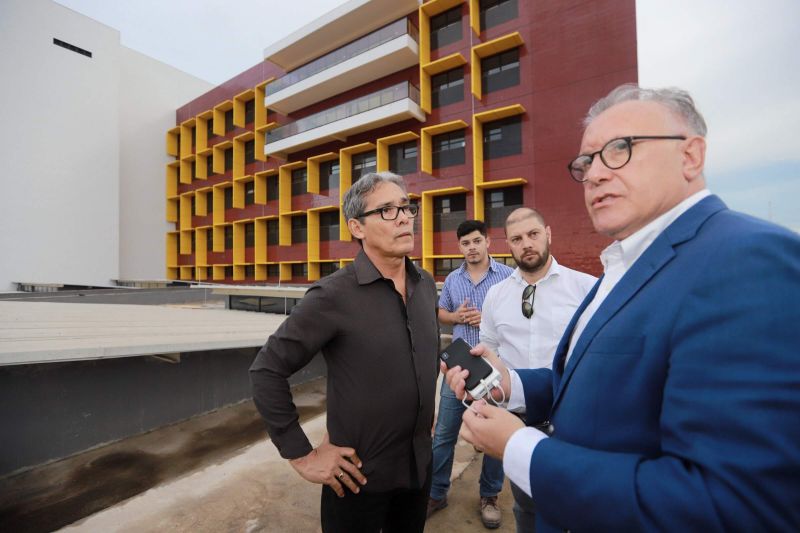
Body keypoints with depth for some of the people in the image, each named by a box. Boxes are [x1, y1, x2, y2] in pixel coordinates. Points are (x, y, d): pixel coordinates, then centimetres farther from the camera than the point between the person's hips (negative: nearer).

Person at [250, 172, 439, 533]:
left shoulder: (426, 285, -2)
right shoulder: (335, 296, -22)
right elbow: (266, 371, -16)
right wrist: (301, 455, -13)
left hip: (420, 465, 6)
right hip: (360, 475, -5)